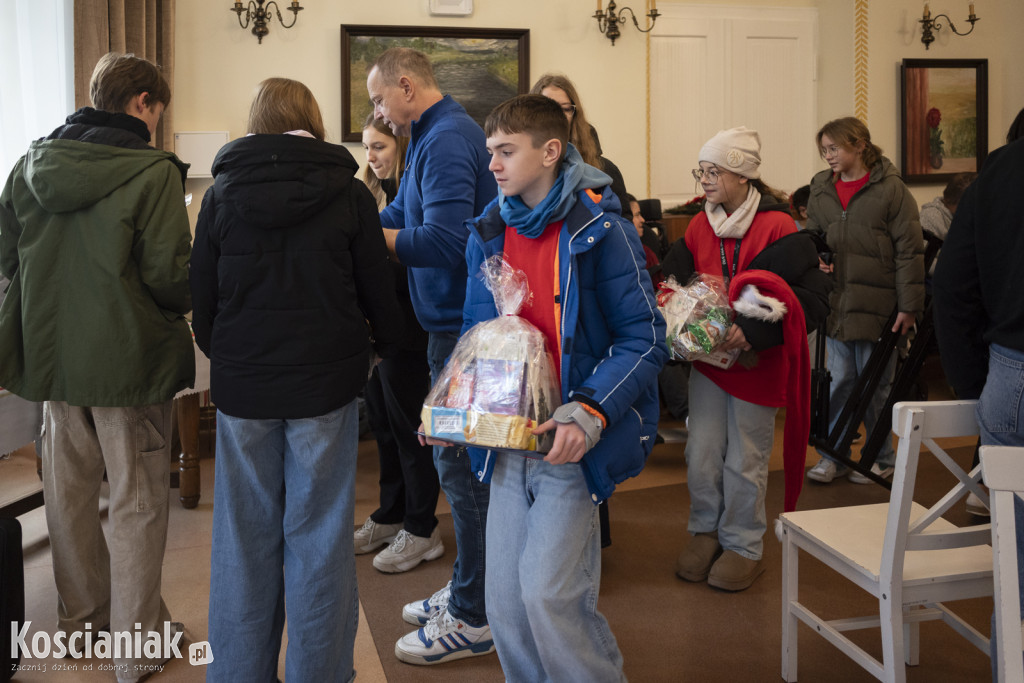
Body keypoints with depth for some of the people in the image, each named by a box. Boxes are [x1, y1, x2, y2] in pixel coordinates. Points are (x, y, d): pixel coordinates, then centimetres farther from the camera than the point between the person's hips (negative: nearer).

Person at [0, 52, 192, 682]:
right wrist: (192, 298, 3)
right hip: (128, 357, -6)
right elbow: (171, 276, -18)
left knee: (69, 487, 18)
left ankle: (81, 617, 35)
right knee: (138, 499, 5)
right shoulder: (152, 173, -15)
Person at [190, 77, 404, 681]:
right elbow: (378, 291, 1)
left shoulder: (222, 194, 1)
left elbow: (202, 298, 4)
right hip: (325, 383, -1)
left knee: (244, 540, 12)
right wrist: (386, 345, 20)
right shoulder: (349, 194, -3)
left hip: (242, 384, 2)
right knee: (319, 538, 7)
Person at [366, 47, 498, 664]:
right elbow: (400, 217, 17)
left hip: (464, 328, -10)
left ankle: (474, 620, 10)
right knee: (460, 461, 17)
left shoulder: (448, 140, -15)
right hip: (457, 320, 10)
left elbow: (443, 241, -25)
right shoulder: (433, 137, 18)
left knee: (462, 464, -3)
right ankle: (469, 590, 31)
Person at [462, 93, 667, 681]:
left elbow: (644, 338, -11)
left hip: (574, 443, -5)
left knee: (548, 593, -11)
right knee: (506, 602, 7)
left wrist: (591, 414, -24)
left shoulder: (600, 230, -9)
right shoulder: (489, 234, 9)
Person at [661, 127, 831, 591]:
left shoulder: (778, 229, -12)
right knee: (701, 453, 5)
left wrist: (754, 331, -26)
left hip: (757, 362, -4)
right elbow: (673, 281, 14)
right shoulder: (699, 227, 6)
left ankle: (744, 546, 24)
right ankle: (705, 531, 27)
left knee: (745, 460, 6)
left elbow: (813, 298, -17)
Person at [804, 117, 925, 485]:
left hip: (877, 305, -4)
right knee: (839, 380, 9)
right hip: (836, 303, 4)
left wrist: (909, 306, -11)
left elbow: (909, 252, -7)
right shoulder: (821, 190, 9)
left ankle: (881, 458, 23)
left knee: (876, 384, 7)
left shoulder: (890, 189, -6)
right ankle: (833, 454, 21)